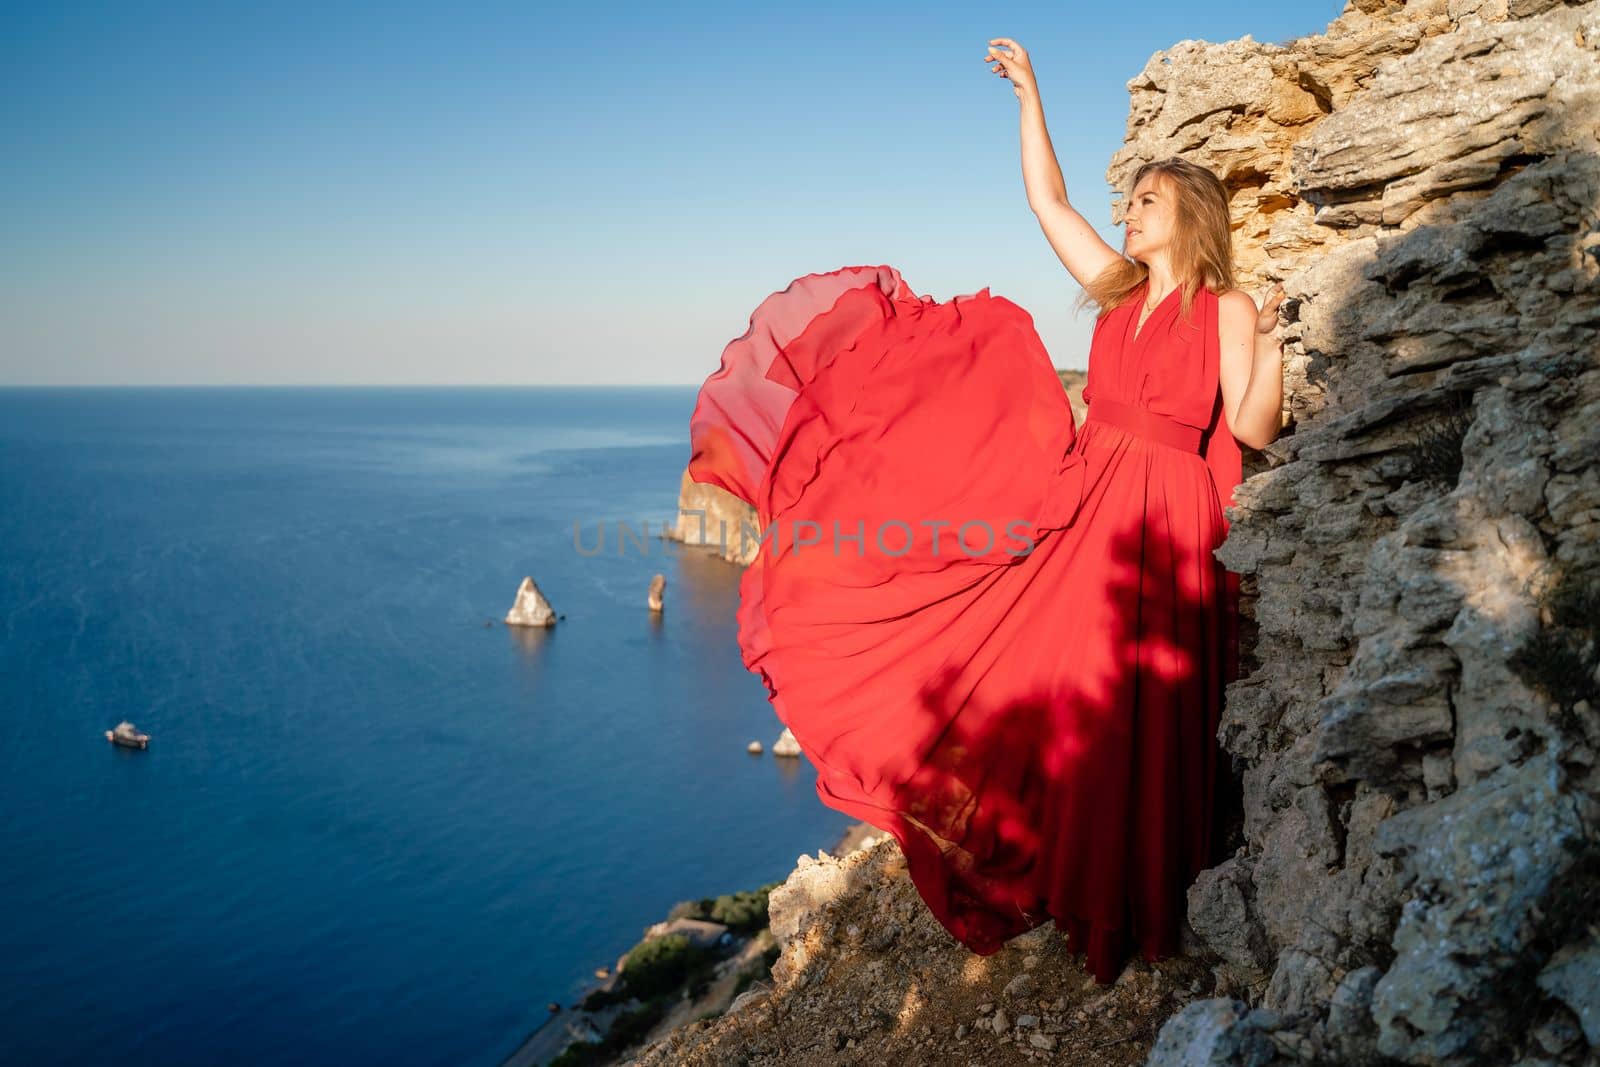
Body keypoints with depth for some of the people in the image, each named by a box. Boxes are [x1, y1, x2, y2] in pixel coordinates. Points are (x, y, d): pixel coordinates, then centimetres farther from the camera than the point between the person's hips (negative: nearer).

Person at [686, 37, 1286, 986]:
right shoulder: (1118, 289, 13)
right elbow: (1048, 201, 14)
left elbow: (1253, 429, -9)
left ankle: (1122, 913, 17)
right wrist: (1029, 95, 13)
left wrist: (1269, 340, -23)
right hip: (1075, 508, 5)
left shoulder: (1226, 309, -2)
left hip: (1160, 527, -5)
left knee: (1126, 721, 1)